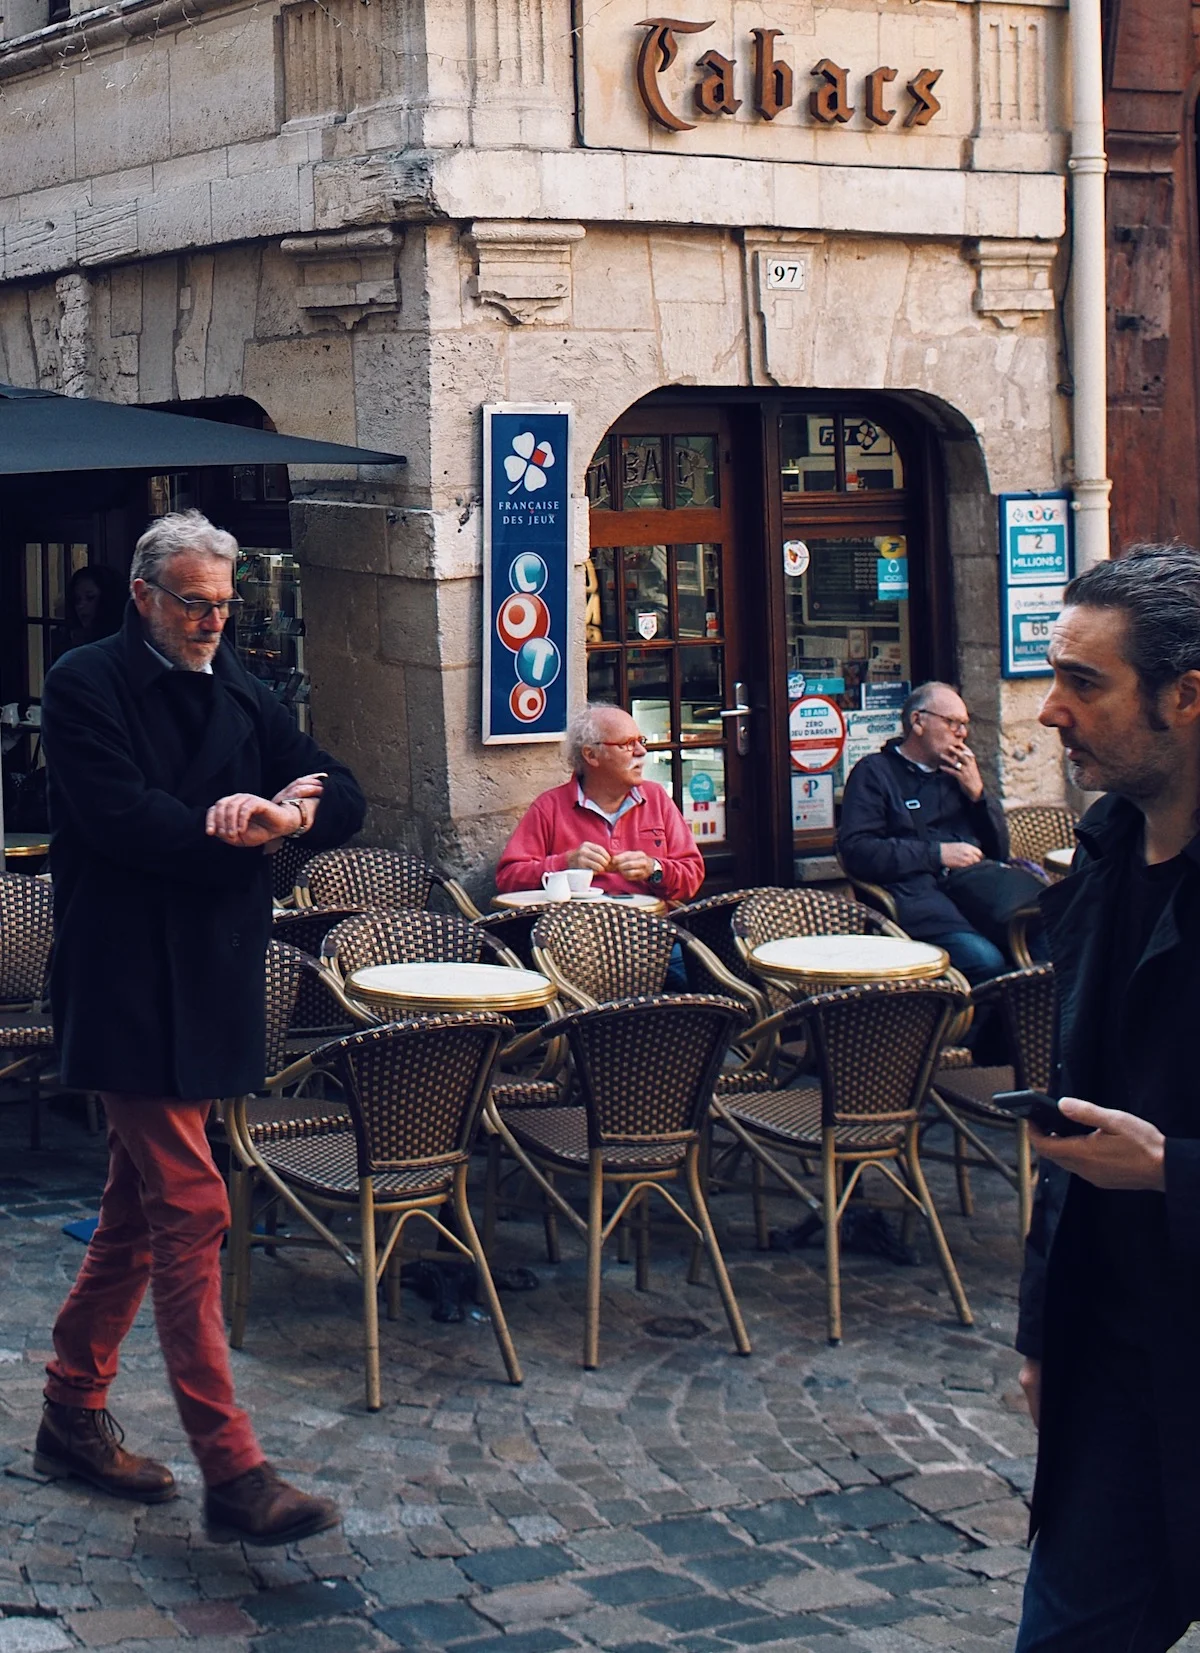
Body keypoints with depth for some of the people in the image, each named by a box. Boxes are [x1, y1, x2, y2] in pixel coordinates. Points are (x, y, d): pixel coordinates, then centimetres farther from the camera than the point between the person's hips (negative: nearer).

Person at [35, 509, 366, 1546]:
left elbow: (344, 797, 7)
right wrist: (239, 828, -12)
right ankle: (230, 1471, -11)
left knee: (139, 1210, 16)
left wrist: (292, 812, -15)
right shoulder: (87, 686, -6)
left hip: (211, 984, 7)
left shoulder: (241, 697, 14)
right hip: (129, 985, -7)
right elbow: (120, 817, -19)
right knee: (191, 1210, -11)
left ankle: (74, 1414, 30)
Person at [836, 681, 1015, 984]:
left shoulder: (956, 773, 28)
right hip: (917, 889, -6)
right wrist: (937, 854, -8)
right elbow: (856, 850, -5)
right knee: (984, 959, -36)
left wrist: (978, 793, 9)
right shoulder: (875, 772, 10)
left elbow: (1000, 850, 25)